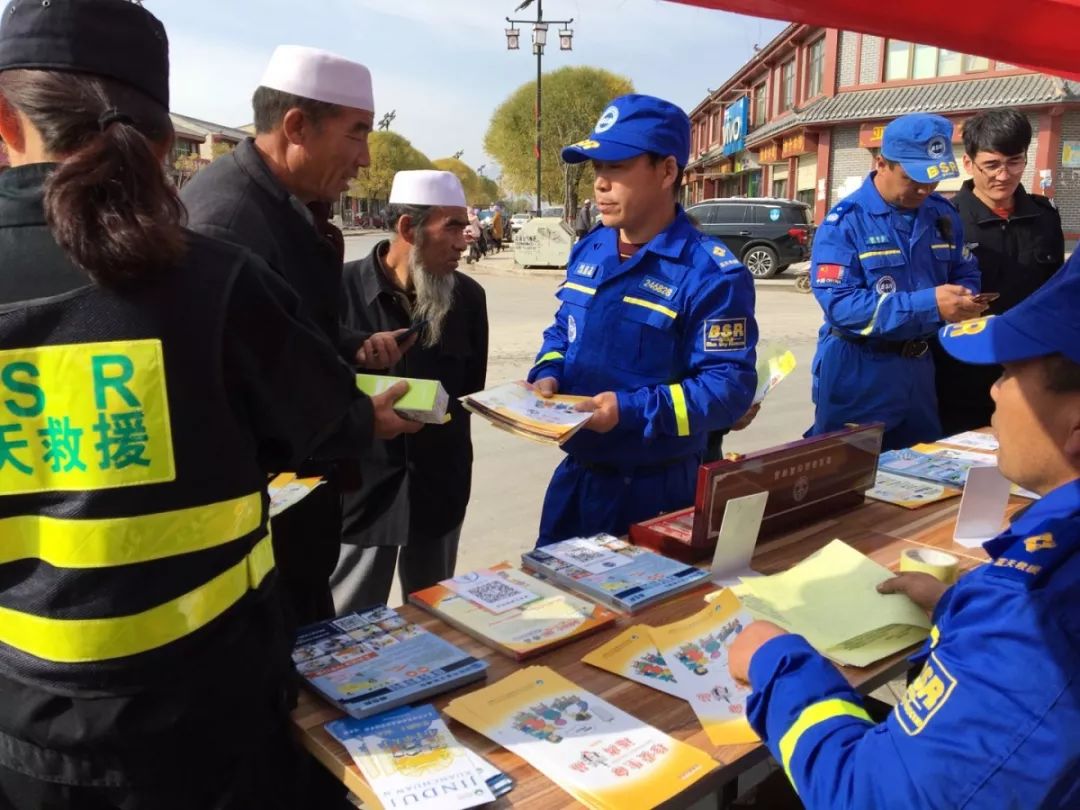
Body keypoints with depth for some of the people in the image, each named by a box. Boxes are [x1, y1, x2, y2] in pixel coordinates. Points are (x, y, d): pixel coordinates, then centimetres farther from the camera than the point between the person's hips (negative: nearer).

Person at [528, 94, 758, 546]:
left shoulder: (711, 273, -18)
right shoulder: (588, 252, 5)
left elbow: (730, 386, -21)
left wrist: (632, 410, -30)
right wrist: (548, 375, -5)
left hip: (656, 488, -7)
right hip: (575, 476, 7)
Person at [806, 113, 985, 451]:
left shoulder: (942, 214, 5)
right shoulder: (845, 222, -15)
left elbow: (966, 273, 15)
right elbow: (840, 305, -25)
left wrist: (965, 299, -11)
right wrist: (928, 305, -31)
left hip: (919, 366, 6)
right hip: (857, 372, -6)